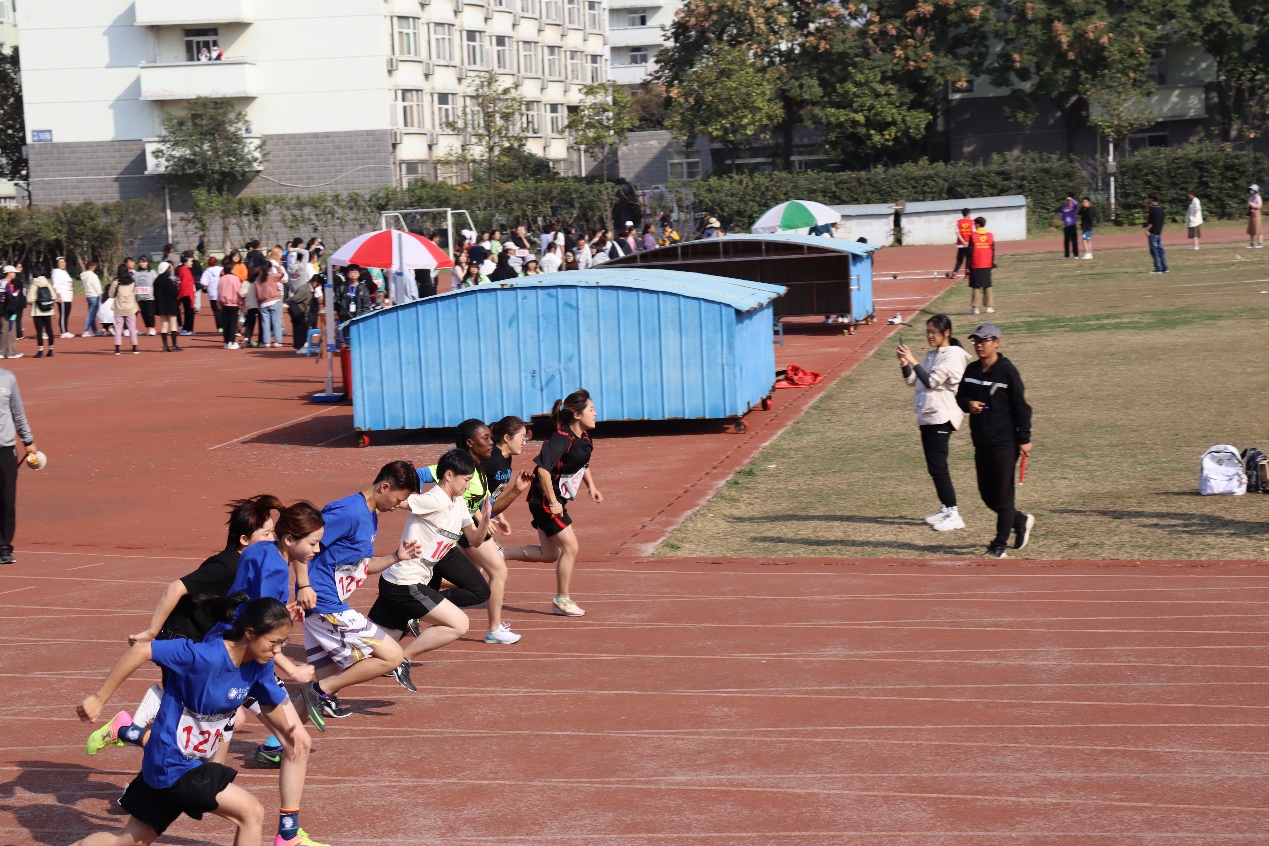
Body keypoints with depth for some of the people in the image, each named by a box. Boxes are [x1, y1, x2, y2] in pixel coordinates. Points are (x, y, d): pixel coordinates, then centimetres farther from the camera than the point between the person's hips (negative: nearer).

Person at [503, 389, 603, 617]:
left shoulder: (584, 437, 5)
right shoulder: (561, 439, -23)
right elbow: (543, 469, -32)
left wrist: (591, 486, 11)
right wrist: (553, 502, -28)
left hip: (557, 501, 9)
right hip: (544, 501, -9)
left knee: (549, 554, 13)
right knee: (570, 547, -7)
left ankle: (499, 555, 25)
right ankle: (562, 600, 7)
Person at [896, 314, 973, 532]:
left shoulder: (952, 355, -12)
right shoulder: (932, 355, 15)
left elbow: (931, 381, -20)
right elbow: (912, 381, 16)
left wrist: (913, 361, -17)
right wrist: (905, 364, 0)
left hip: (942, 416, -9)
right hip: (927, 416, 9)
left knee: (938, 466, -11)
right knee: (934, 466, 12)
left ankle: (953, 514, -8)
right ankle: (945, 508, 20)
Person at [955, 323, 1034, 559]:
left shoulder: (1007, 371, -10)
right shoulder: (971, 370, 8)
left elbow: (1021, 406, -9)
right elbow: (960, 396, 19)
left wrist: (1024, 438, -11)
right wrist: (968, 404, -5)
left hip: (1004, 442, -7)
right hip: (981, 442, 7)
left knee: (1003, 494, -2)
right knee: (987, 495, 12)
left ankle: (1000, 544, 7)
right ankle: (1020, 521, 33)